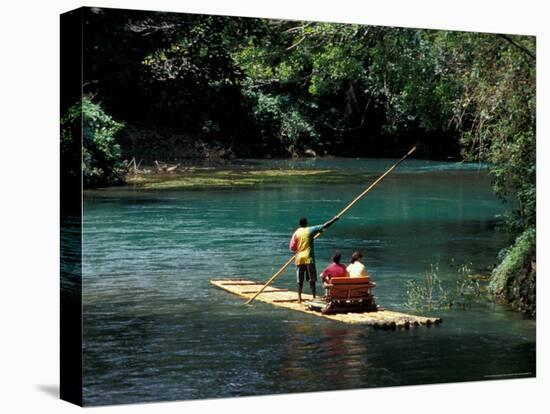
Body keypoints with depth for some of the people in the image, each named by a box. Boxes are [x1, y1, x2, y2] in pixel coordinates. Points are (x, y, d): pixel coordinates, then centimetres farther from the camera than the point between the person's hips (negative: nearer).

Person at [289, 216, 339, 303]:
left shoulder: (296, 233, 2)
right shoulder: (310, 230, -5)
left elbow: (292, 247, 1)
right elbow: (324, 226, -5)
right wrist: (333, 220, 6)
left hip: (299, 259, 3)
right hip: (308, 258, -2)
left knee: (299, 280, 7)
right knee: (312, 279, 4)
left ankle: (299, 298, 3)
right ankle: (314, 297, 3)